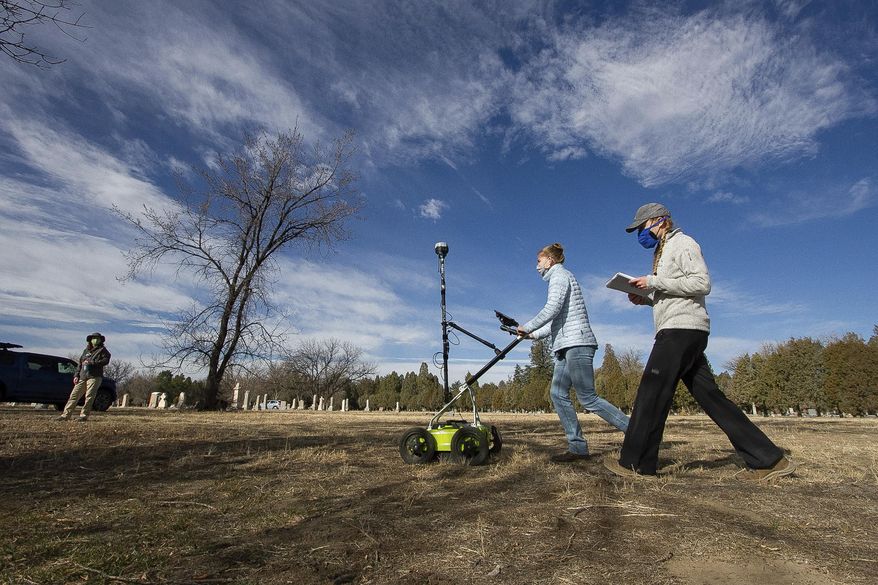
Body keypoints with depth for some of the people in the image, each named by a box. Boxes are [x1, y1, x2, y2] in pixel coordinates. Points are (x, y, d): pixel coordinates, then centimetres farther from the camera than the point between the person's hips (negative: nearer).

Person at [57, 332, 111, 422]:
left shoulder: (102, 350, 6)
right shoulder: (86, 350, 22)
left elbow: (106, 360, -10)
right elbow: (80, 363, 22)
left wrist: (91, 362, -15)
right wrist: (76, 375, 13)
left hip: (94, 377, -6)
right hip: (82, 377, 6)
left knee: (89, 396, -10)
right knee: (74, 395, 4)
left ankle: (84, 415, -5)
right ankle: (66, 414, 9)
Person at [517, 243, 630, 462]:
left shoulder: (559, 275, -2)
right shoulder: (560, 277, 26)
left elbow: (552, 309, -17)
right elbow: (557, 321, 24)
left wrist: (527, 327, -9)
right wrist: (534, 335, 18)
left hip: (576, 344, -10)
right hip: (567, 346, 10)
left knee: (588, 398, -10)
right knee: (558, 393, 2)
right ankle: (578, 447, 1)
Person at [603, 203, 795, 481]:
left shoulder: (682, 243, -1)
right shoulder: (663, 251, 27)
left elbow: (701, 283, -14)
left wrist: (654, 282, -16)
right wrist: (646, 298, 11)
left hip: (683, 328, -10)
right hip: (676, 331, 10)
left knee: (651, 392, -11)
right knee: (709, 396, 6)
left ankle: (633, 462, -6)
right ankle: (768, 459, 8)